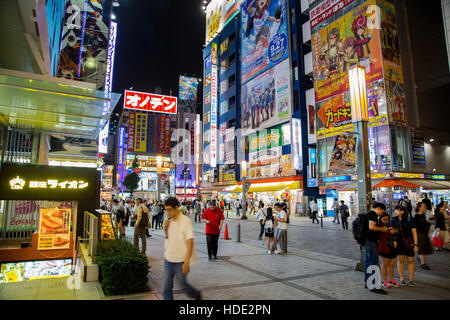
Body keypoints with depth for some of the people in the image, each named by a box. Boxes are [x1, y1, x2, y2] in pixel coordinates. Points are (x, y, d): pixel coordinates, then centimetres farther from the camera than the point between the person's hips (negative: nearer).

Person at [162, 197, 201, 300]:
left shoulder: (186, 221, -16)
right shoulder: (168, 221, 4)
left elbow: (190, 242, -18)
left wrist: (186, 262, -23)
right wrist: (165, 228, -3)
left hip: (180, 261, -6)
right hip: (168, 259, 6)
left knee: (182, 285, 8)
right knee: (166, 287, 7)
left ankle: (197, 295, 35)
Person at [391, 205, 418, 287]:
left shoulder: (409, 220, -12)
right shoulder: (394, 220, 0)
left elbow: (414, 233, -10)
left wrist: (416, 245, -12)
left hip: (409, 243, -3)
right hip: (399, 243, 3)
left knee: (410, 261, 5)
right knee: (400, 260, 5)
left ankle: (411, 280, 17)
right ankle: (402, 279, 15)